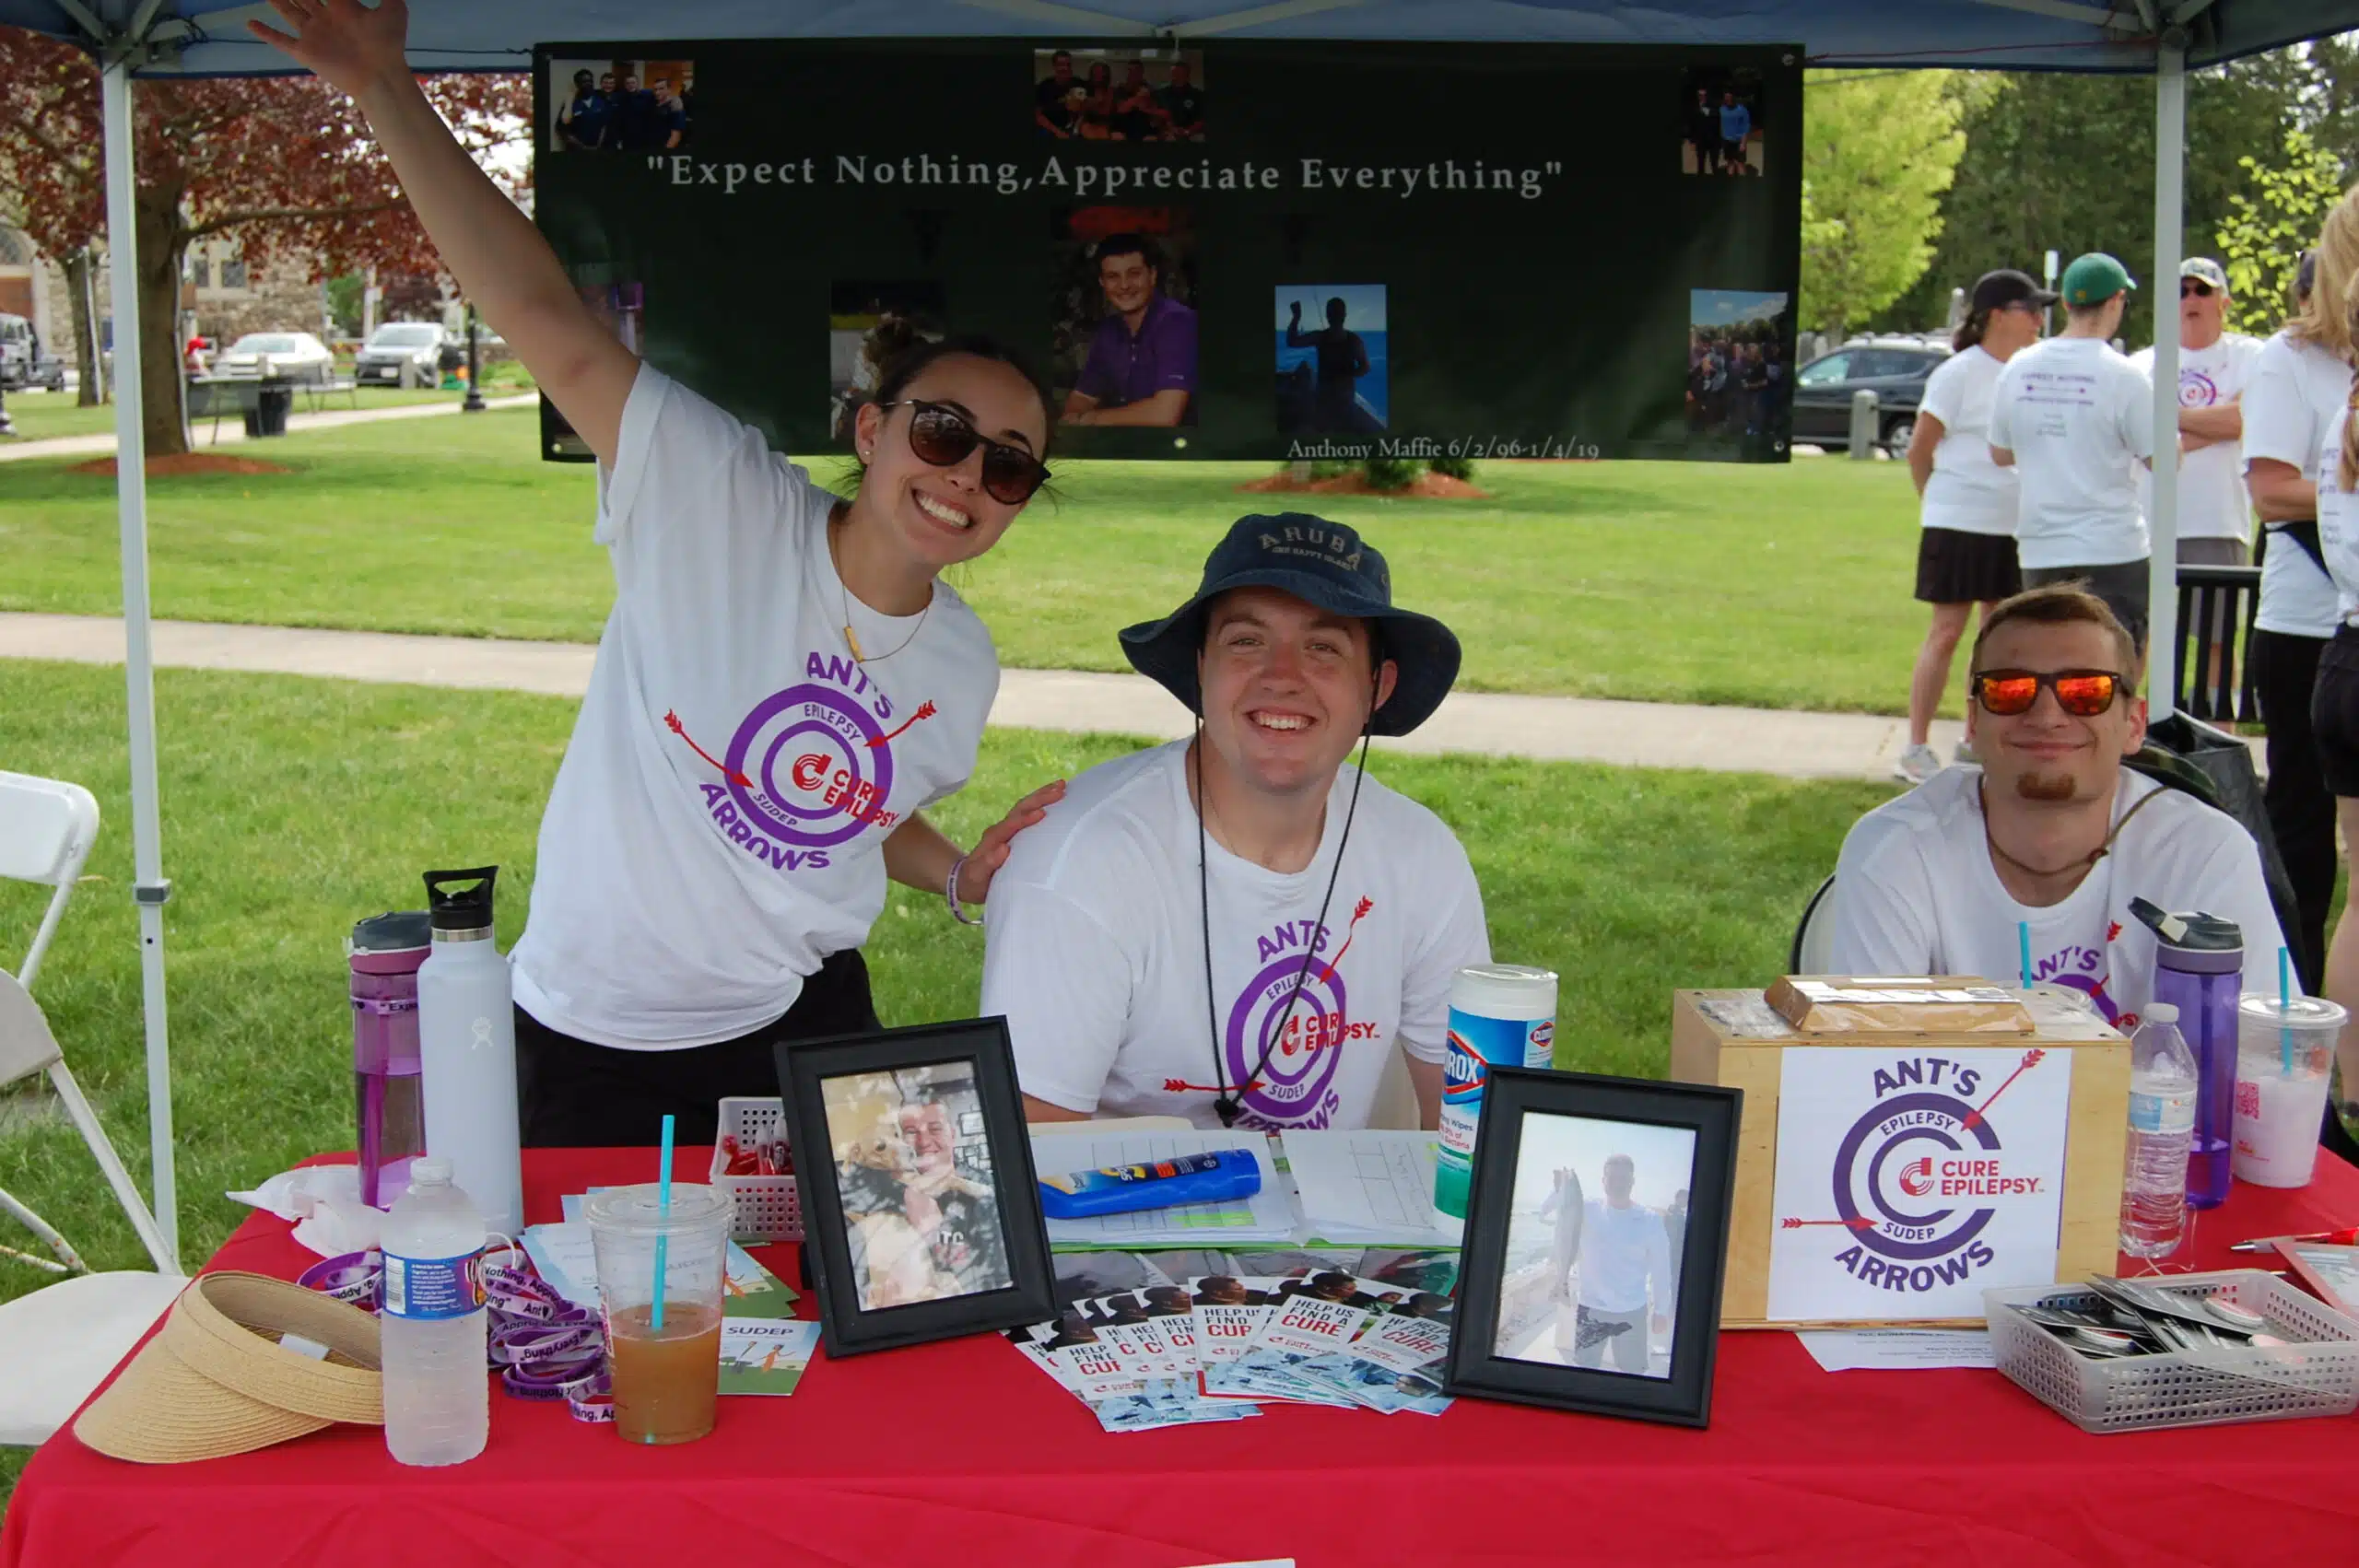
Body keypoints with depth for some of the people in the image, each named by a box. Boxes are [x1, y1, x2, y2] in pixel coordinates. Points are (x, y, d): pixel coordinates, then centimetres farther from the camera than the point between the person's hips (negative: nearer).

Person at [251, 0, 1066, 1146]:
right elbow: (542, 316, -24)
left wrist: (967, 878, -2)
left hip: (808, 1027, 5)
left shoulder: (962, 665, -1)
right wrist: (385, 93, -28)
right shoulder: (719, 507, -17)